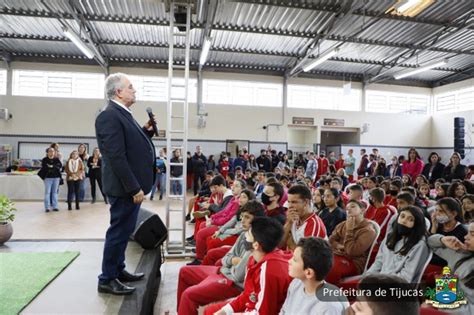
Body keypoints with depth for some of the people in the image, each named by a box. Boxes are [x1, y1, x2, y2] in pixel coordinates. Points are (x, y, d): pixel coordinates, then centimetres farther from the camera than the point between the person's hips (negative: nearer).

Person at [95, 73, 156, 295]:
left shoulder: (123, 114, 14)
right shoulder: (109, 115, -18)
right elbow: (116, 157, -23)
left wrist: (147, 131, 5)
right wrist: (134, 188, -22)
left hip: (131, 185, 10)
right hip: (125, 187, -10)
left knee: (123, 231, 19)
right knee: (118, 231, 1)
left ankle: (118, 270, 33)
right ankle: (107, 279, 16)